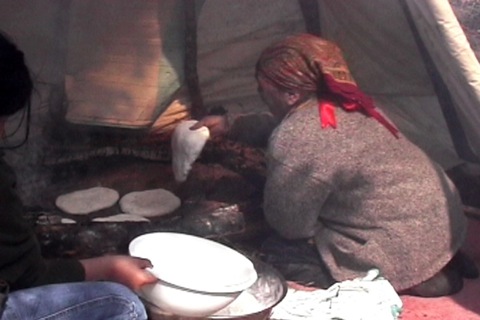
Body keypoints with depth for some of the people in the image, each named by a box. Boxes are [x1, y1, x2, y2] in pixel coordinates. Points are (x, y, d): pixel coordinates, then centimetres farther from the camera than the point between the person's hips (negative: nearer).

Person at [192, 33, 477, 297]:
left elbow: (289, 226, -11)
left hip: (405, 252, -9)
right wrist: (230, 125, 24)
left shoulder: (294, 143, -24)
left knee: (277, 254, 1)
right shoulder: (344, 104, 4)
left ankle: (412, 281, -2)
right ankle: (441, 262, 14)